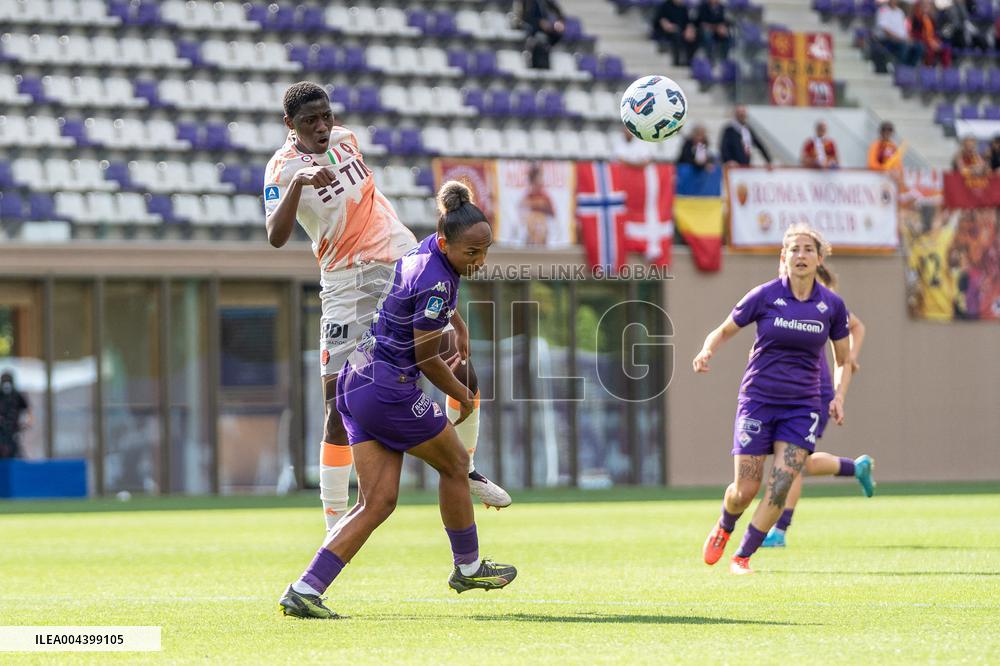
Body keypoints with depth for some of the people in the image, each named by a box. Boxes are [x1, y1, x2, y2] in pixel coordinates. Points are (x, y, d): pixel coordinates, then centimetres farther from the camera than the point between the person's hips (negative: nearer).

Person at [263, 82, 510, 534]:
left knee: (460, 368, -1)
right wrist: (298, 182, -41)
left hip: (403, 262, 5)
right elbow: (276, 238, -29)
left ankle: (467, 469, 22)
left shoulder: (344, 138, 5)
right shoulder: (282, 168, -13)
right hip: (347, 287, -5)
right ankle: (334, 525, -8)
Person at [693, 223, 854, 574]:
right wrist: (706, 352, -17)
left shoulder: (832, 305, 0)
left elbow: (844, 361, 12)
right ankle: (724, 528, 34)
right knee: (745, 490, -2)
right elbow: (723, 331, 4)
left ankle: (742, 557, 3)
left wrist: (839, 397, -5)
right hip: (758, 400, -1)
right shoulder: (764, 296, -6)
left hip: (802, 407, 1)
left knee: (781, 487, -13)